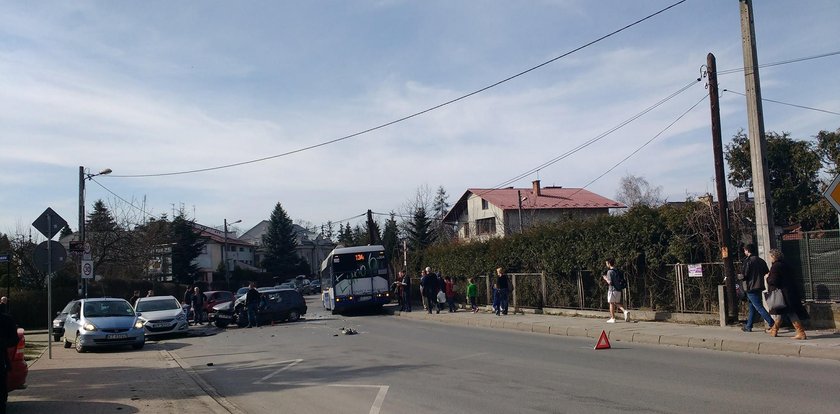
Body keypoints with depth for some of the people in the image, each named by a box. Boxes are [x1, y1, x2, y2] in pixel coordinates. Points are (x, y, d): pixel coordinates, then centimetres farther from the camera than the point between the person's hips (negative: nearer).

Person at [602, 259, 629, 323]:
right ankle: (625, 311, -7)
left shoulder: (609, 272, -13)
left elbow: (609, 282, -20)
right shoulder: (617, 271, 12)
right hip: (618, 290, 7)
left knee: (611, 303, 3)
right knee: (617, 303, 16)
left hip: (612, 290, -7)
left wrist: (605, 278, -1)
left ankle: (612, 318, 7)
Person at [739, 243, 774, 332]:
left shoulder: (748, 261, -15)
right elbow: (767, 273, 14)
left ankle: (772, 324, -15)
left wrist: (739, 276, 4)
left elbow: (743, 276, -18)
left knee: (759, 307, -7)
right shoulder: (761, 261, 8)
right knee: (752, 307, 16)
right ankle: (748, 326, 23)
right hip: (759, 287, 8)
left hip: (751, 288, -8)